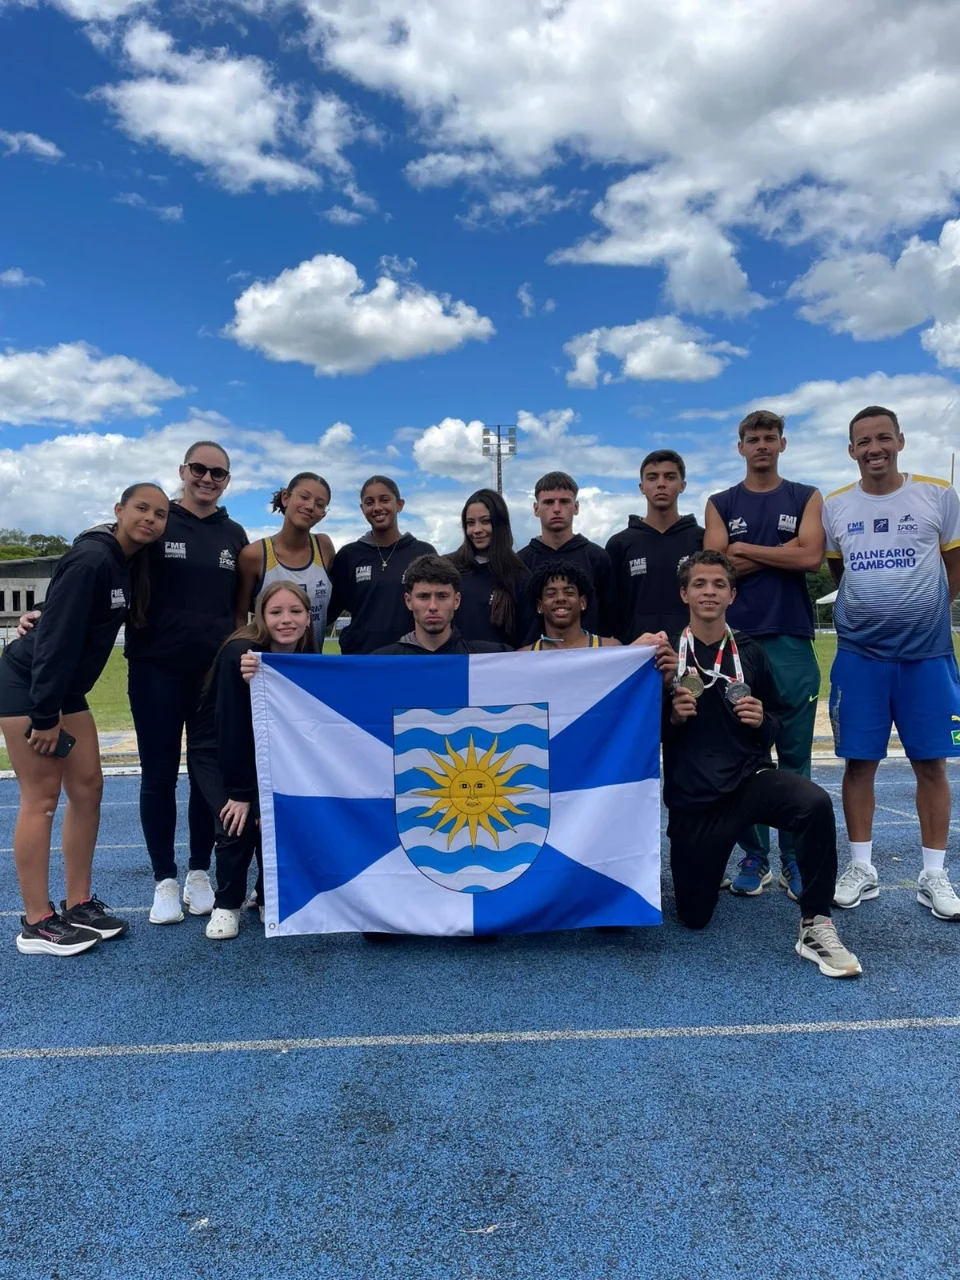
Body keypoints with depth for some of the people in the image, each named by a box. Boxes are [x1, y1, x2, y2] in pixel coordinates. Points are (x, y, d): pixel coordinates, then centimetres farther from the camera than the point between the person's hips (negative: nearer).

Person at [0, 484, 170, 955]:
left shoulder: (132, 565, 6)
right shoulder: (90, 560, -21)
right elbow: (57, 637, -24)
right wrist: (45, 716, -23)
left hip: (66, 690, 9)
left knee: (87, 786, 8)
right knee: (41, 798, -5)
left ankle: (78, 905, 18)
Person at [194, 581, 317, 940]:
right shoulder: (240, 653, -27)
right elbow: (232, 726, -26)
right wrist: (239, 792, -23)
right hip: (218, 754, -4)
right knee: (238, 824, -20)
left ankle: (268, 897, 14)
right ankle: (226, 904, 4)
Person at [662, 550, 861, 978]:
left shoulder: (750, 652, 3)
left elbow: (775, 722, 11)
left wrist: (762, 722, -11)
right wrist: (672, 718, -18)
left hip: (751, 776, 1)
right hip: (692, 797, -1)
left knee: (815, 803, -34)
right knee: (694, 916, 5)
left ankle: (815, 927, -18)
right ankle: (704, 862, 40)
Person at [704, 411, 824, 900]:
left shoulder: (806, 498, 11)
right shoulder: (720, 504, 11)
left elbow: (812, 557, -7)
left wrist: (745, 550, -2)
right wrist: (782, 553, -4)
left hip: (792, 641, 0)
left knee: (795, 756, 3)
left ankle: (795, 858, 13)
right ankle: (753, 855, 14)